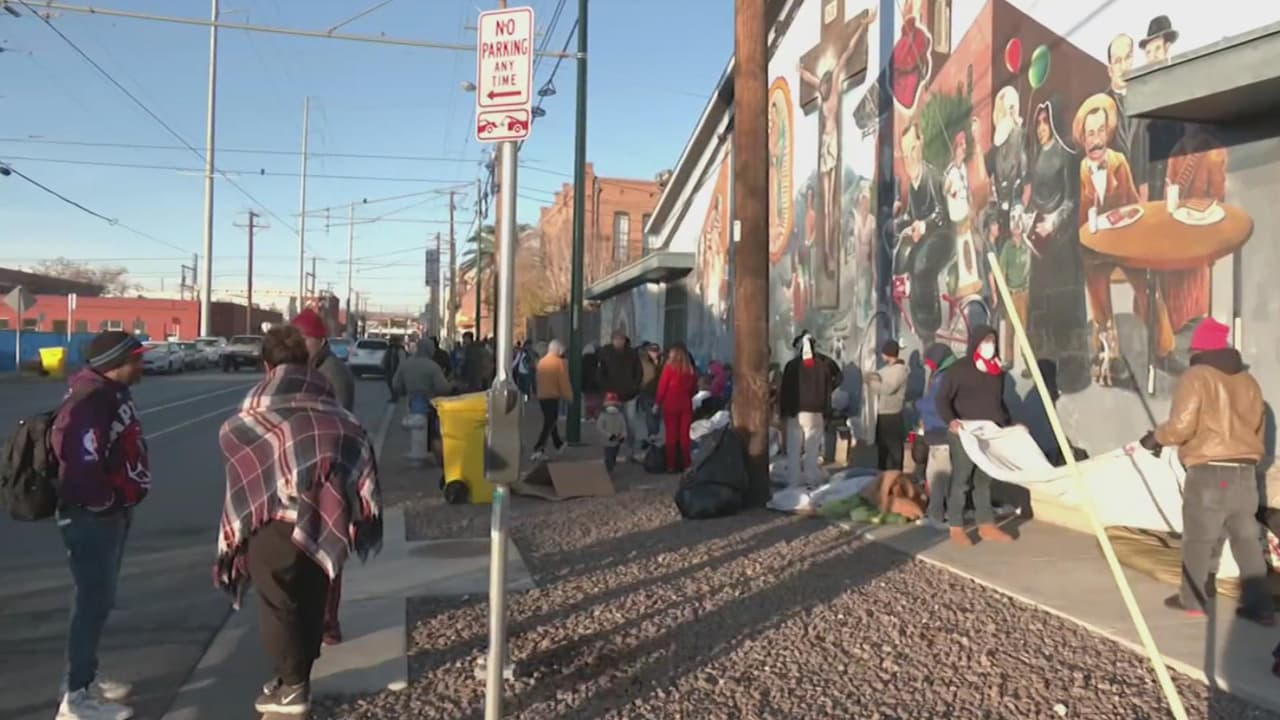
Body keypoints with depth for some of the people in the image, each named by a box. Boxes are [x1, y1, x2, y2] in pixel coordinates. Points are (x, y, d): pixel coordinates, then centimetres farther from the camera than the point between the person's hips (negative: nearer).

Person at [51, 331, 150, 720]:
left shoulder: (114, 393, 8)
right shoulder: (89, 404, -24)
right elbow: (82, 466, -31)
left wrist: (121, 500, 10)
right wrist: (107, 503, -16)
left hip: (112, 513, 10)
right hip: (91, 518, -10)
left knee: (100, 598, 19)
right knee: (94, 601, -2)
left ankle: (85, 677, 33)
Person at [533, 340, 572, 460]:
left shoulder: (541, 361, 7)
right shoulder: (560, 362, -12)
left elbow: (538, 379, 13)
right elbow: (564, 382, -13)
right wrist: (569, 397, -3)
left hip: (541, 396, 7)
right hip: (553, 396, -7)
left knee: (550, 421, 21)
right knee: (549, 423, -6)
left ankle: (558, 444, 36)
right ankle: (538, 449, -16)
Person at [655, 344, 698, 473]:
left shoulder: (669, 367, -8)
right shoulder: (691, 370, 2)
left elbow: (662, 387, -5)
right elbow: (694, 388, 9)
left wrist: (658, 403, 4)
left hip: (670, 405, -3)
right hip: (686, 405, 3)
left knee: (671, 435, 4)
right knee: (685, 435, 7)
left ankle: (671, 465, 6)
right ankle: (686, 465, 9)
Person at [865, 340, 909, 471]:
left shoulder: (900, 369, -13)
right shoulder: (886, 368, 13)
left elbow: (889, 388, -23)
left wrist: (872, 381, -14)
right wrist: (873, 377, -8)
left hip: (892, 414, -9)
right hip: (881, 413, 9)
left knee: (894, 447, -3)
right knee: (882, 445, 16)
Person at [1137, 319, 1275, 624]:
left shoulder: (1195, 377, -7)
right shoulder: (1248, 381, 15)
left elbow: (1182, 425, -15)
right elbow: (1257, 428, 19)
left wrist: (1156, 437, 2)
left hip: (1209, 472, -6)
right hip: (1245, 471, 6)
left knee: (1198, 538, 5)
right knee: (1247, 538, 11)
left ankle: (1193, 599, 14)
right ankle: (1260, 605, 12)